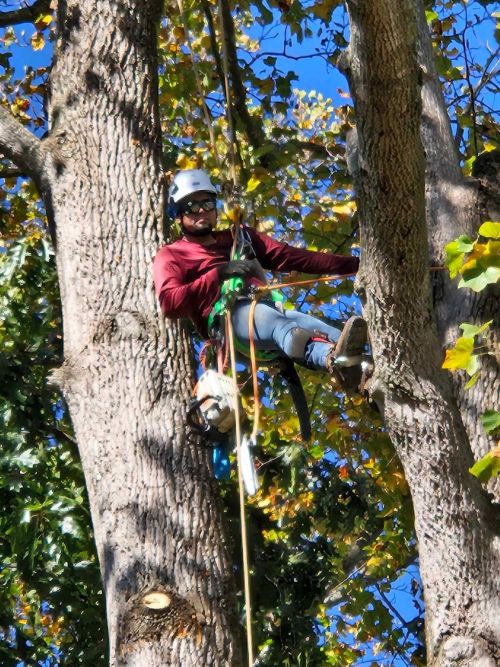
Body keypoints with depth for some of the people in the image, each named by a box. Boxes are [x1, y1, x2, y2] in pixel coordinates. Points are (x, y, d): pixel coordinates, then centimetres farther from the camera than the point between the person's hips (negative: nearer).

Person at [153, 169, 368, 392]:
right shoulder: (171, 256, 18)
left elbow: (290, 256, 25)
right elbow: (170, 304, -1)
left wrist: (352, 264, 15)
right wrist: (218, 273, -9)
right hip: (223, 316, -5)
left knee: (308, 323, -31)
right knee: (281, 326, -38)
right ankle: (335, 359, -70)